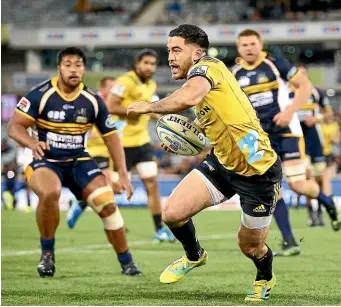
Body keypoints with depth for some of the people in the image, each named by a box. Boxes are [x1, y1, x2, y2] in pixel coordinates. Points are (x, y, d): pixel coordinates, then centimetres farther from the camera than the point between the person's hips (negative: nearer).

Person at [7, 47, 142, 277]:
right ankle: (47, 253, -12)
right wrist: (32, 143, -35)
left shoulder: (93, 101, -3)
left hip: (79, 161, 3)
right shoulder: (41, 95, -12)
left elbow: (111, 136, 5)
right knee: (50, 193, -36)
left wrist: (122, 173, -3)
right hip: (45, 161, -3)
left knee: (107, 203, -15)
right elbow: (14, 126, -13)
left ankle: (126, 262, 6)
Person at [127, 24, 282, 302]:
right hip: (222, 163, 8)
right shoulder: (201, 80, 9)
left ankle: (266, 279, 42)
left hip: (258, 172, -8)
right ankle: (194, 256, 24)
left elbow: (187, 98, -43)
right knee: (172, 213, -8)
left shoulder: (206, 67, -19)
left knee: (250, 246, 7)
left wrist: (149, 107, -26)